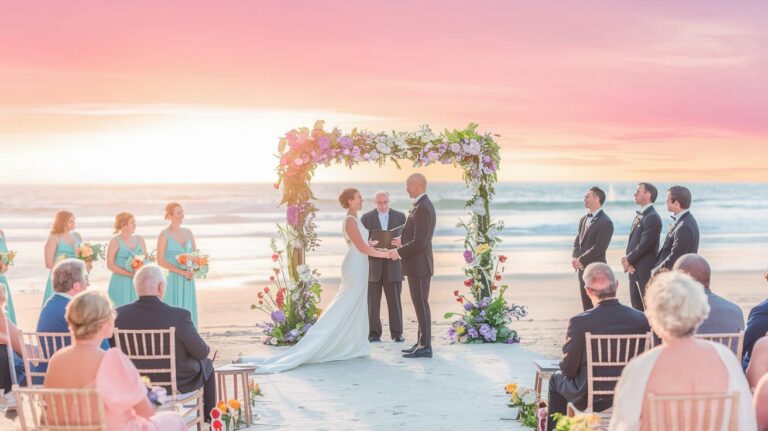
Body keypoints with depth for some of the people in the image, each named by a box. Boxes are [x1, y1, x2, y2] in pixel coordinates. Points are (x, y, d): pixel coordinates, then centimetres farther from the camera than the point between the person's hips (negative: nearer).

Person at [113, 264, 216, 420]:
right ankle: (209, 419, 38)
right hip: (176, 384, -4)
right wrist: (206, 348, 8)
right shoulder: (179, 315, -27)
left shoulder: (118, 314, -17)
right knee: (206, 364, 28)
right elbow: (201, 352, -16)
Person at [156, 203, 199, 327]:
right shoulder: (164, 235, -7)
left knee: (188, 311, 6)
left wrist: (193, 271, -5)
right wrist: (181, 271, -16)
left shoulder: (188, 232, 8)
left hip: (188, 280, 5)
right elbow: (160, 261, -11)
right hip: (173, 279, -5)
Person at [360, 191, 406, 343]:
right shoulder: (366, 217, 7)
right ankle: (374, 333, 7)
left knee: (394, 301, 1)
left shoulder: (400, 216, 10)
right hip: (373, 266, 0)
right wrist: (369, 244, -18)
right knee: (373, 301, 1)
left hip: (393, 265, 0)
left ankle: (397, 333, 8)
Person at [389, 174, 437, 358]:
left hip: (419, 264, -10)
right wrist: (403, 241, 17)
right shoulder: (422, 205, 13)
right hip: (418, 264, 10)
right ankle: (422, 343, 21)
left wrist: (399, 252, -13)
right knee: (420, 304, 14)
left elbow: (420, 242, -23)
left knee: (421, 304, -5)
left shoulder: (423, 208, -19)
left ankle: (425, 346, 1)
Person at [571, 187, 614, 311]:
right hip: (582, 268, 8)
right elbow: (577, 240, 15)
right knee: (586, 304, 11)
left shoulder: (605, 222, -13)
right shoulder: (584, 219, 13)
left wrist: (581, 260, -15)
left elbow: (599, 248, -19)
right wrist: (575, 257, -2)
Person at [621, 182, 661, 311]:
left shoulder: (652, 217, -15)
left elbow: (645, 244, -20)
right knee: (637, 307, 14)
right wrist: (627, 258, -1)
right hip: (634, 269, 9)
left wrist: (629, 259, -10)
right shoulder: (639, 216, 14)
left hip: (645, 270, -9)